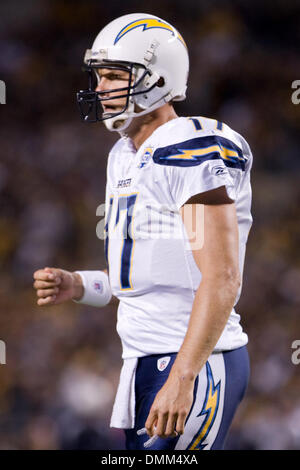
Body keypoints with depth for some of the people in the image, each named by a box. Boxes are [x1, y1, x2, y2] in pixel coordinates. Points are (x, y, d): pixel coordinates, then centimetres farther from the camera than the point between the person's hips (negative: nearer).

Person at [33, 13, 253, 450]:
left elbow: (222, 280, -21)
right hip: (146, 362, 9)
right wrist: (77, 286, 6)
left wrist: (182, 379, -26)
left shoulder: (195, 156, -15)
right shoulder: (126, 157, 15)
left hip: (196, 364, -9)